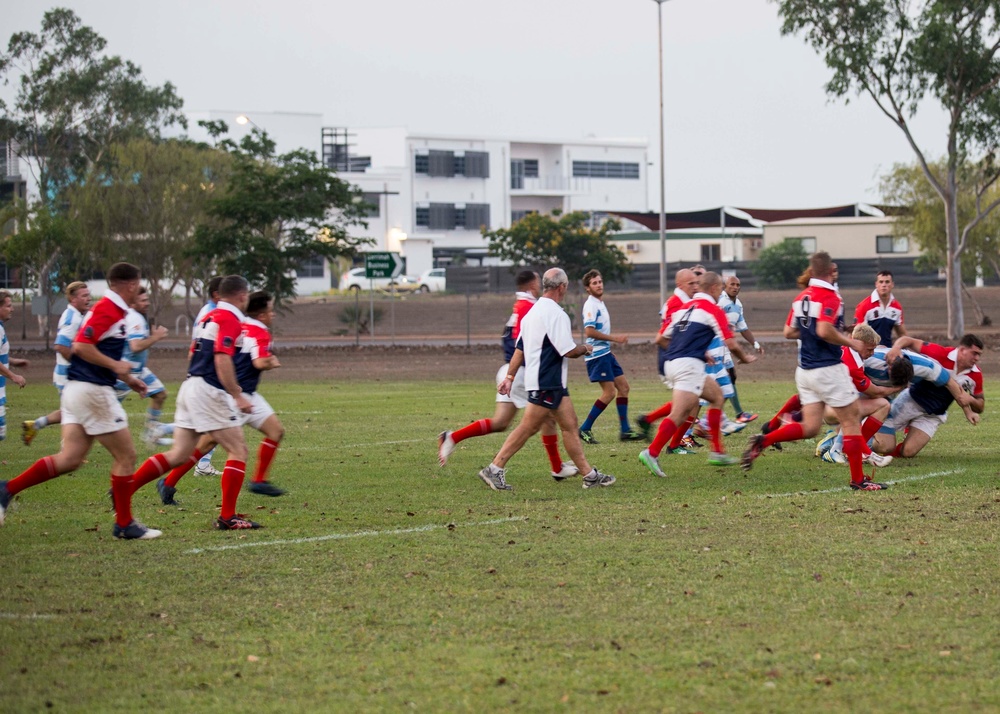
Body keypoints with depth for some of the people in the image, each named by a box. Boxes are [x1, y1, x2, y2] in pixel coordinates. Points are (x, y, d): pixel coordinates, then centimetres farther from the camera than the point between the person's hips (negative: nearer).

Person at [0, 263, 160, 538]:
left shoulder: (110, 309, 16)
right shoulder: (108, 310, -15)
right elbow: (81, 346, -23)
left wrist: (127, 379, 23)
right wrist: (115, 365, -17)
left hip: (77, 389, 10)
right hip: (92, 391, -10)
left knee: (70, 458, 3)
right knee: (126, 456, 0)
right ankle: (124, 524, 7)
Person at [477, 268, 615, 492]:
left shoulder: (533, 311, 14)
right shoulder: (555, 314, -17)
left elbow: (520, 349, 16)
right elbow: (569, 350, -19)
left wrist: (510, 377, 18)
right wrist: (585, 348, 2)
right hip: (546, 384, -10)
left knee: (570, 426, 10)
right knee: (528, 428, -5)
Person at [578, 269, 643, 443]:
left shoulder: (600, 303, 15)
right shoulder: (591, 305, -14)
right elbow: (589, 331, -23)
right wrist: (614, 338, -20)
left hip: (605, 353, 10)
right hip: (597, 355, -10)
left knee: (623, 386, 8)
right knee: (609, 393, -10)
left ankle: (625, 430, 10)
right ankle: (585, 429, -4)